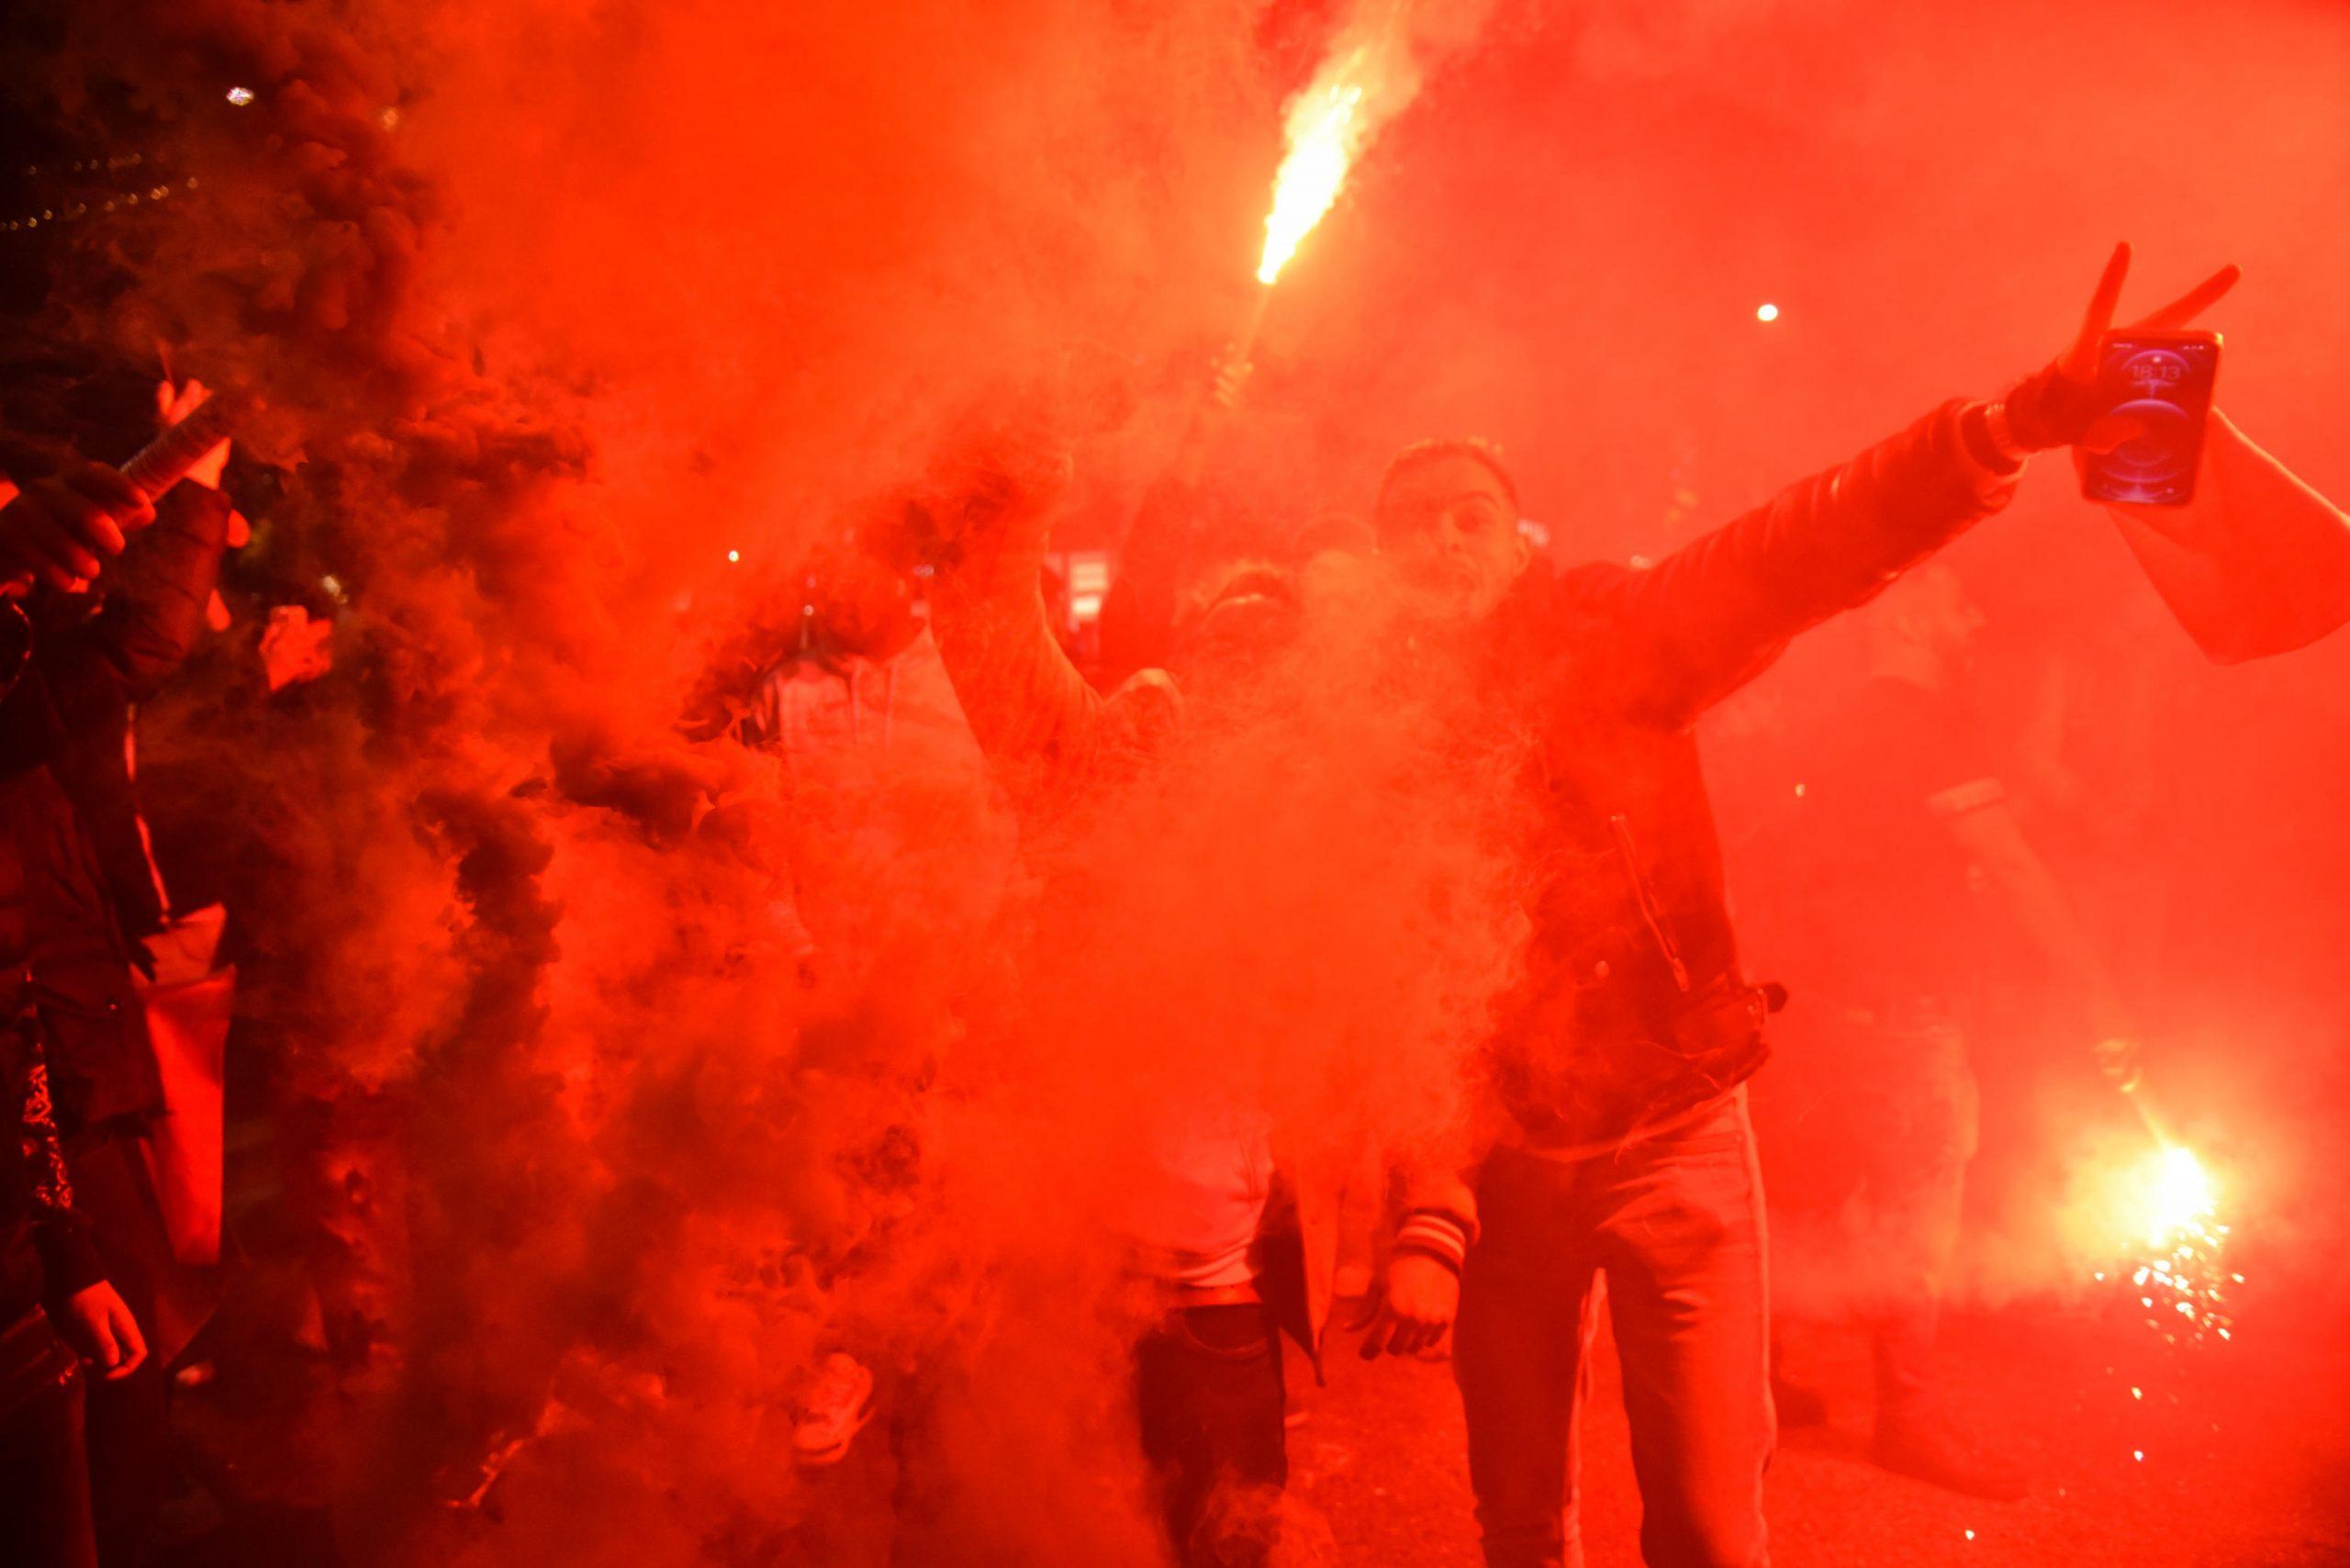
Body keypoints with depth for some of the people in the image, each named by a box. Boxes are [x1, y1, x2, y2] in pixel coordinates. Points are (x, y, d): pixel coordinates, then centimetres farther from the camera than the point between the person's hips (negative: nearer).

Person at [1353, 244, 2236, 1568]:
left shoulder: (1603, 637, -6)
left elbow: (1785, 562, -24)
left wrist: (2020, 422, -40)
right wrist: (1422, 1232, -8)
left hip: (1674, 1140, -2)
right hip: (1504, 1160, 2)